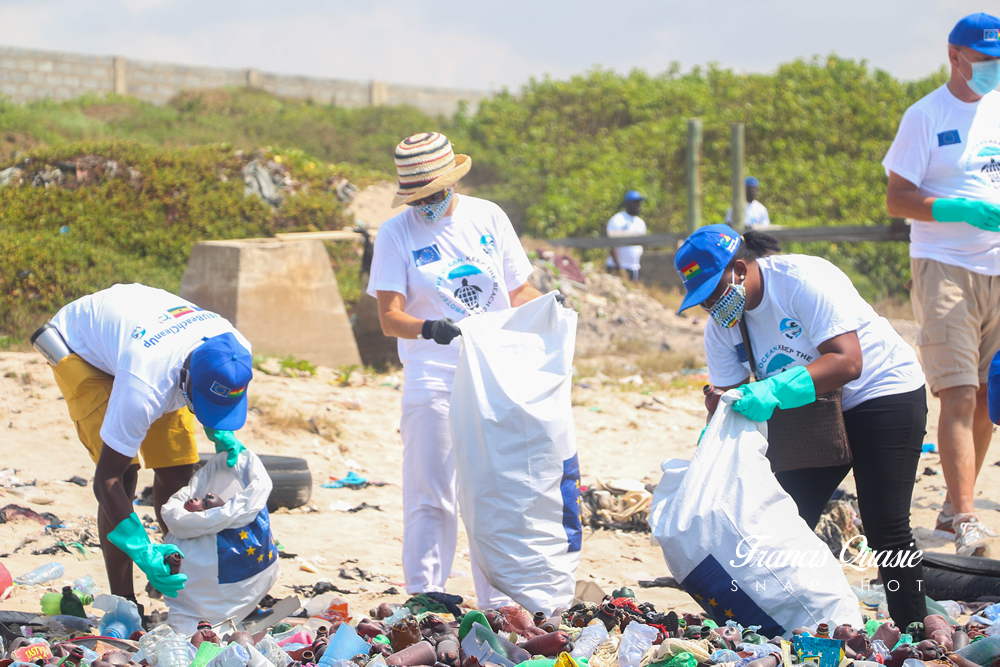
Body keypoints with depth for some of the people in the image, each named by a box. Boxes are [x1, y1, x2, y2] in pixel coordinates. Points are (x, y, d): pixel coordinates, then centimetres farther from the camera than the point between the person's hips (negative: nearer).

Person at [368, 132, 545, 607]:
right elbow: (389, 317, -11)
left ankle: (498, 603, 15)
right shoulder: (396, 234, -2)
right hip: (432, 380, -3)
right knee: (430, 499, -4)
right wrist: (429, 328, -30)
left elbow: (517, 291, 13)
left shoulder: (487, 217, 7)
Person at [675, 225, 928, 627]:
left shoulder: (805, 280, -27)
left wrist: (774, 390, -44)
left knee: (886, 529, -12)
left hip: (883, 394, -7)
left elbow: (847, 362, -34)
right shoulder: (720, 324, -4)